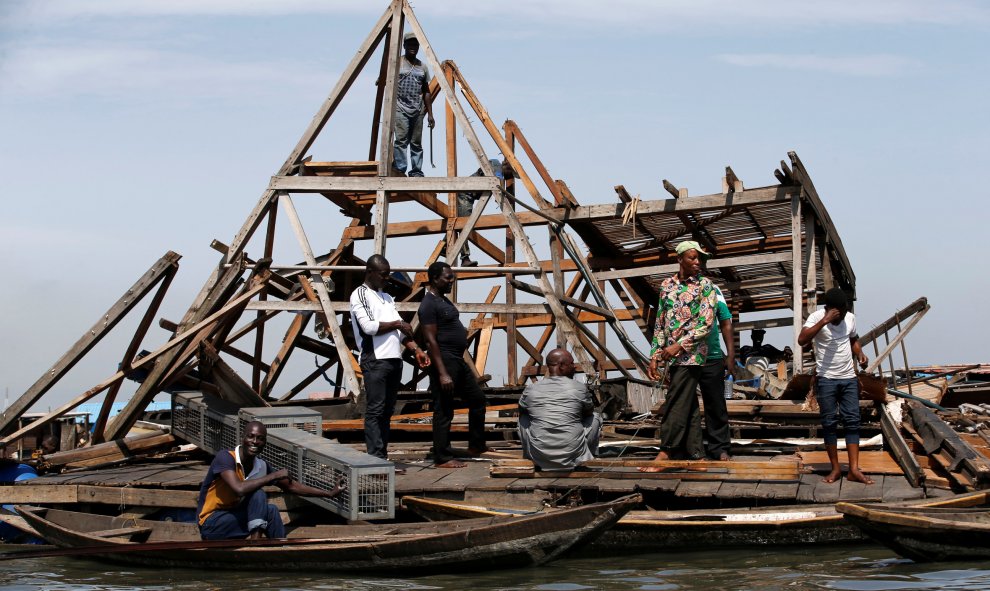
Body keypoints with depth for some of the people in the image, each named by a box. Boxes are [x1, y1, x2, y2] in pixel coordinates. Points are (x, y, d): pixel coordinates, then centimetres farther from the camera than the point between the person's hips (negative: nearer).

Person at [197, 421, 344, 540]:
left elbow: (291, 486, 12)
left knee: (270, 511, -13)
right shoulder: (225, 457, -21)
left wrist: (328, 493, 14)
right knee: (258, 495, -23)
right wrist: (274, 476, -28)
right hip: (212, 524, -7)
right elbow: (239, 489, -37)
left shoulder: (261, 466, 0)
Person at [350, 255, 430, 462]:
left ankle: (382, 459, 7)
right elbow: (368, 326, -13)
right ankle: (375, 459, -12)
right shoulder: (360, 295, -1)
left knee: (387, 411, 6)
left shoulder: (387, 298, 23)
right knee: (375, 411, -9)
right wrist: (396, 324, -3)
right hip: (375, 361, -8)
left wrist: (416, 350, 6)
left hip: (394, 360, 8)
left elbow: (402, 329, 19)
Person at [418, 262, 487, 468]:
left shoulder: (444, 300, 15)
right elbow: (431, 341, -20)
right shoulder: (429, 304, -16)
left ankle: (476, 445, 30)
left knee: (477, 399, 17)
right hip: (444, 362, -10)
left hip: (458, 361, 10)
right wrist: (442, 373, -24)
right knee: (444, 412, -4)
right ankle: (443, 458, 2)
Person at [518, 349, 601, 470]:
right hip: (572, 457, -1)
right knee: (595, 417, 21)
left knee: (524, 419, 28)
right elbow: (589, 412, 13)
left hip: (539, 459, 1)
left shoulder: (531, 390, -1)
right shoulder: (579, 388, -6)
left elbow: (521, 411, 20)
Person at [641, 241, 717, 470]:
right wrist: (655, 356, 9)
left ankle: (665, 455, -9)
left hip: (691, 354, -5)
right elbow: (660, 323, 16)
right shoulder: (667, 285, 13)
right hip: (673, 356, 6)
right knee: (688, 407, 7)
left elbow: (706, 323, -10)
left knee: (675, 405, -10)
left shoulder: (705, 285, -2)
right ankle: (696, 456, 9)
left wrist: (679, 345, -16)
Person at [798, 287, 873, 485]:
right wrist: (824, 321, -31)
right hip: (826, 379, -4)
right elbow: (802, 340, -26)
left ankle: (854, 469, -2)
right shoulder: (816, 317, -11)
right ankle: (835, 468, 10)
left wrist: (860, 353, 2)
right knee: (829, 423, 1)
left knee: (853, 421, -1)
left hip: (849, 378, 4)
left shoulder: (850, 318, 5)